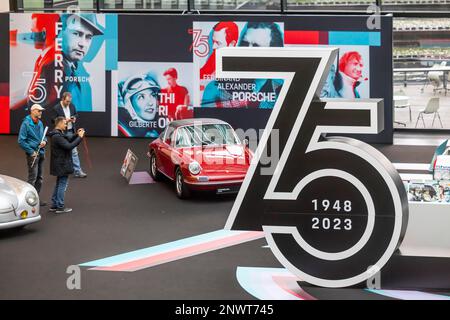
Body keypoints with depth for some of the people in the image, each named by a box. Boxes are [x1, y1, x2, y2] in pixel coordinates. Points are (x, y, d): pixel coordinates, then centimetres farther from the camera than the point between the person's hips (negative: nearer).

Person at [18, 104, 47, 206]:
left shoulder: (40, 123, 9)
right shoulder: (26, 123, -13)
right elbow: (21, 140, -15)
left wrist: (44, 141, -2)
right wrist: (31, 152, -15)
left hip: (41, 153, 8)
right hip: (33, 154, -8)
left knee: (40, 178, 13)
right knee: (32, 178, -7)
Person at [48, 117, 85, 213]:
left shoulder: (59, 134, 10)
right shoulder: (57, 136, -22)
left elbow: (68, 141, 16)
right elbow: (69, 146, -27)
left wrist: (76, 135, 2)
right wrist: (79, 137, -22)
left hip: (60, 164, 11)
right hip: (62, 165, -11)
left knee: (59, 184, 17)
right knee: (63, 184, -4)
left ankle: (54, 205, 23)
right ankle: (60, 207, 1)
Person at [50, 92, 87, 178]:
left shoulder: (72, 106, 3)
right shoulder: (56, 108, -12)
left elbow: (76, 114, 17)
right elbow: (53, 120, -12)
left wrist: (74, 118, -6)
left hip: (71, 132, 4)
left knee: (74, 151, 3)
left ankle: (77, 171, 4)